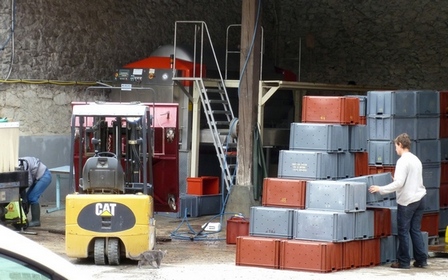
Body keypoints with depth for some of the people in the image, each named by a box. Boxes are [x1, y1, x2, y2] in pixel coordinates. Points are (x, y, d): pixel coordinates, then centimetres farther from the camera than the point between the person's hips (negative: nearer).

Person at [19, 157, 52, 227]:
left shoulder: (22, 164, -27)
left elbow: (29, 182, -21)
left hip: (45, 176, -10)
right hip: (38, 178, 10)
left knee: (32, 198, -14)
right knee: (27, 197, 7)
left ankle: (36, 221, -9)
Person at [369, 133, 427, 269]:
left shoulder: (403, 161, -14)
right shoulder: (416, 159, 12)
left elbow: (399, 183, -20)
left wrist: (380, 189, -13)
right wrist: (397, 180, 34)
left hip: (407, 201, -8)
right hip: (420, 198, 8)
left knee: (403, 231, 1)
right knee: (415, 230, 12)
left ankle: (403, 262, 6)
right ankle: (421, 260, 12)